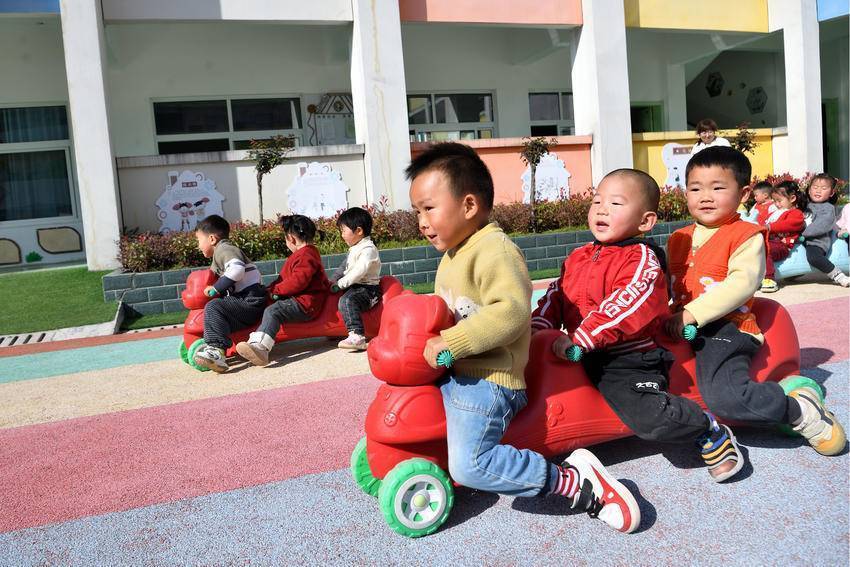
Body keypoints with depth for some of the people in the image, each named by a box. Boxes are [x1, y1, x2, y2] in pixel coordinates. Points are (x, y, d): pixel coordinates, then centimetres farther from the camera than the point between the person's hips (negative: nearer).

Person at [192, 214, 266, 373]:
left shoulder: (224, 248, -7)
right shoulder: (219, 253, 28)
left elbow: (236, 269, -26)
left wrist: (216, 288, -20)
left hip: (250, 302, -11)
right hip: (245, 304, 11)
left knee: (214, 307, -24)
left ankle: (217, 351, -36)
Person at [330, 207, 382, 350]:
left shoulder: (368, 249, -14)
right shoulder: (354, 249, 19)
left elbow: (359, 271, -26)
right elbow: (344, 267, 30)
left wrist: (341, 283, -21)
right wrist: (333, 279, 19)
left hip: (367, 289, -11)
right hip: (354, 287, 11)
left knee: (346, 300, -35)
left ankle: (357, 337, -44)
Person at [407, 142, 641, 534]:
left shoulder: (494, 249, -16)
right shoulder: (452, 256, 17)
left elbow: (510, 311, -30)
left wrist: (450, 344, -30)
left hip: (486, 381, -11)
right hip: (450, 374, 11)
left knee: (470, 466, -20)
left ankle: (576, 482, -8)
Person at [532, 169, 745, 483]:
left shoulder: (641, 259, -9)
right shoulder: (578, 257, 15)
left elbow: (627, 308, -23)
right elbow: (555, 295, 16)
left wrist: (579, 339, -28)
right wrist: (538, 327, -2)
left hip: (628, 362, -7)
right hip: (583, 358, 8)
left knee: (650, 417, -24)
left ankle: (709, 432, 5)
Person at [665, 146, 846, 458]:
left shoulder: (746, 235, 0)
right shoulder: (678, 239, 19)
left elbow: (742, 283, -15)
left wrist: (693, 313, -22)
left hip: (723, 328, -8)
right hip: (681, 328, 8)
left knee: (724, 398, -28)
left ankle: (802, 411, -3)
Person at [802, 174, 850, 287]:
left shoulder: (828, 209, -2)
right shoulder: (807, 205, 20)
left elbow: (820, 227, -17)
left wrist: (801, 232, -22)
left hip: (817, 241, -8)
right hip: (803, 240, 8)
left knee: (813, 257, -35)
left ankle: (837, 275, -21)